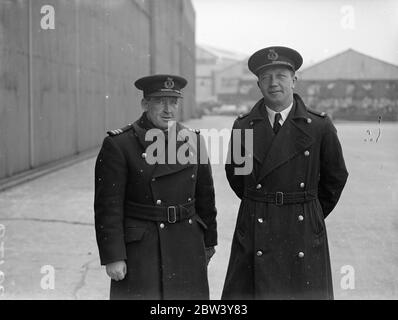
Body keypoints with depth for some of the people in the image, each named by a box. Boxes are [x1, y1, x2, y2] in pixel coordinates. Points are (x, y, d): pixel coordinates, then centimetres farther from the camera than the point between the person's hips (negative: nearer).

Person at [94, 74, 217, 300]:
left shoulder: (193, 140, 6)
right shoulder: (118, 145, -8)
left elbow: (205, 197, 14)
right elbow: (108, 207, -10)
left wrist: (209, 243, 17)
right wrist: (113, 257, -13)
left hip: (188, 247, 4)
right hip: (140, 249, -4)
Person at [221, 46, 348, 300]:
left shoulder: (320, 126, -1)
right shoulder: (243, 127, 3)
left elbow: (336, 177, 10)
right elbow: (234, 175, 17)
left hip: (304, 233, -1)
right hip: (256, 237, 1)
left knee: (307, 292, 1)